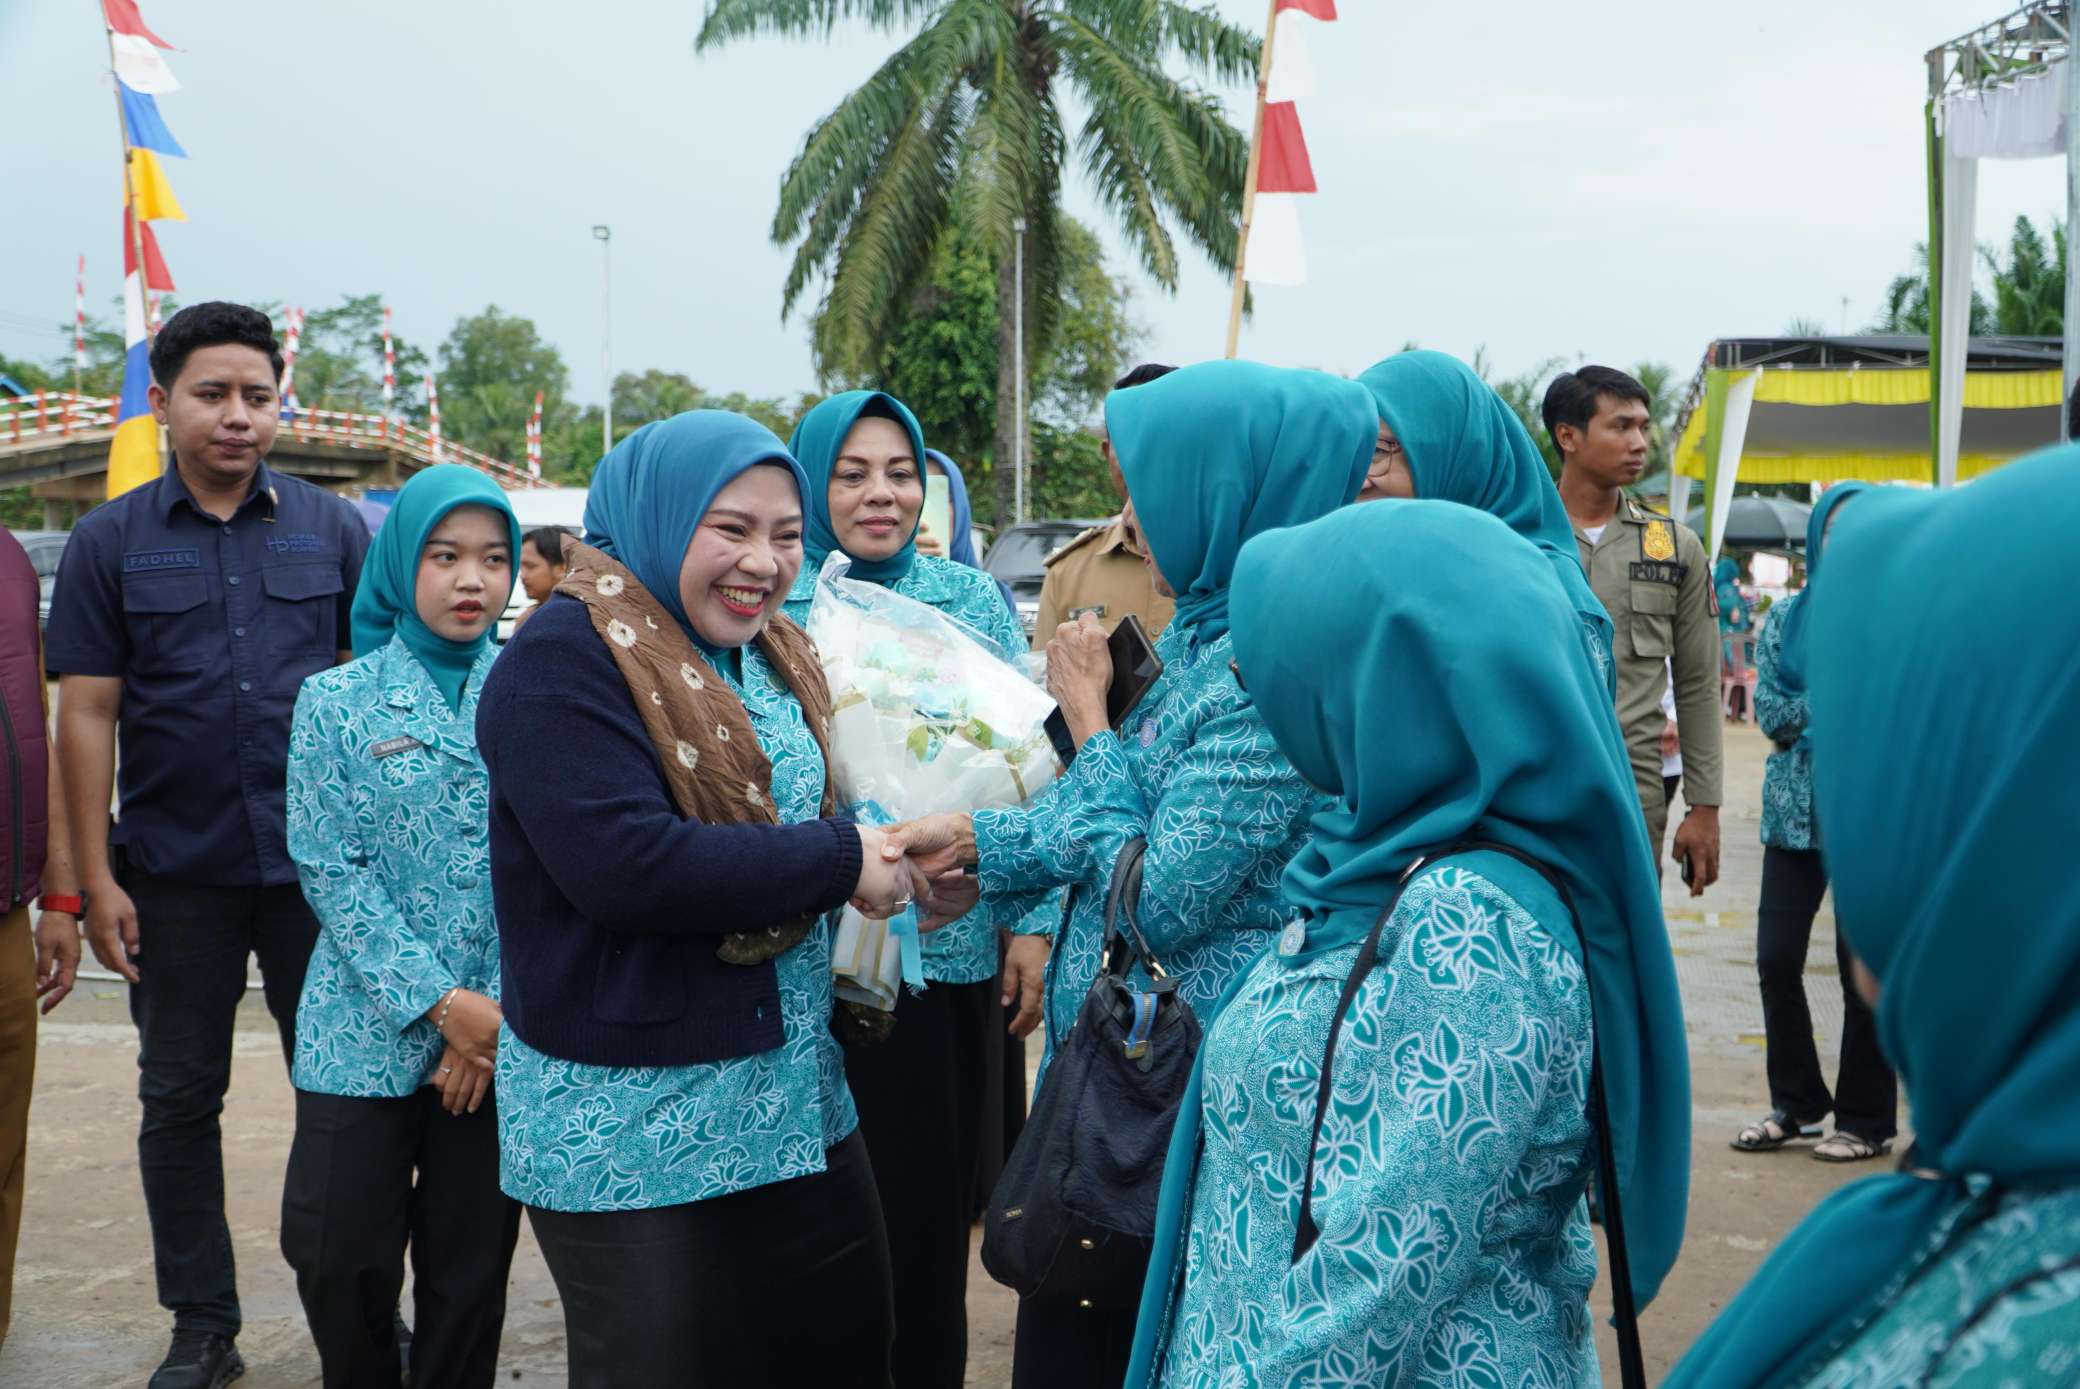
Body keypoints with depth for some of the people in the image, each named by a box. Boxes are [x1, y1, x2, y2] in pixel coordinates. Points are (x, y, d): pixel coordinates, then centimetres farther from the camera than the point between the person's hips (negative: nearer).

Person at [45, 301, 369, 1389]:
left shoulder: (331, 528, 3)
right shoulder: (111, 542, 2)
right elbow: (87, 714, 0)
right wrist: (97, 877, -5)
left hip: (318, 861, 0)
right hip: (176, 877, 0)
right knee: (180, 1097, 9)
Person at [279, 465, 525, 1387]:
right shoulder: (335, 702, 0)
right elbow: (329, 867, -6)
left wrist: (499, 1016, -11)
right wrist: (441, 1004, -14)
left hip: (503, 1036, 1)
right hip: (369, 1033, -1)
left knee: (471, 1266, 9)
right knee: (341, 1260, 3)